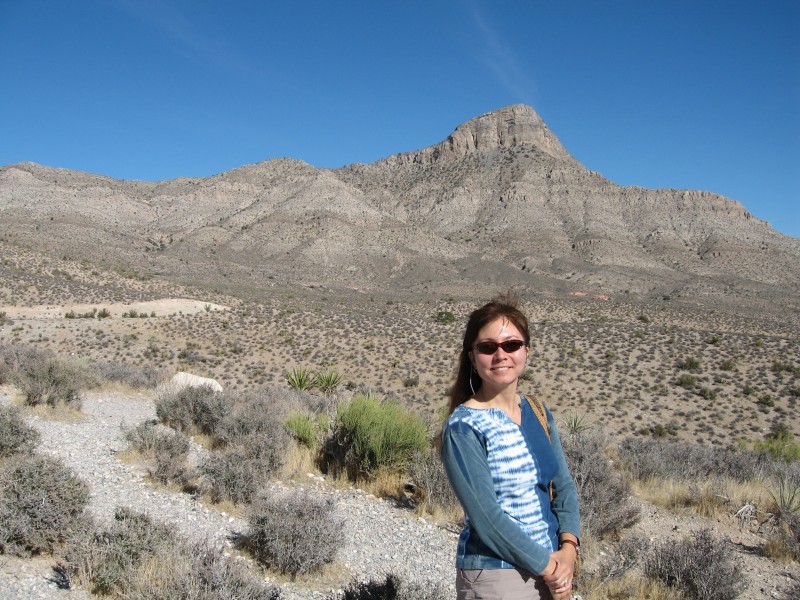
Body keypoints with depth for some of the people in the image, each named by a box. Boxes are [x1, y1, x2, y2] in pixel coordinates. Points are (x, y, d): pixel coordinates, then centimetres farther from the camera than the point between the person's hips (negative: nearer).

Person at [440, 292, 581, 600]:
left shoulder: (538, 413, 3)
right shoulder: (463, 427, -16)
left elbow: (563, 486, 4)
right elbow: (486, 518, -19)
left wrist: (567, 550, -10)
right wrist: (547, 567, -14)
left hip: (552, 567, 6)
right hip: (494, 575, -6)